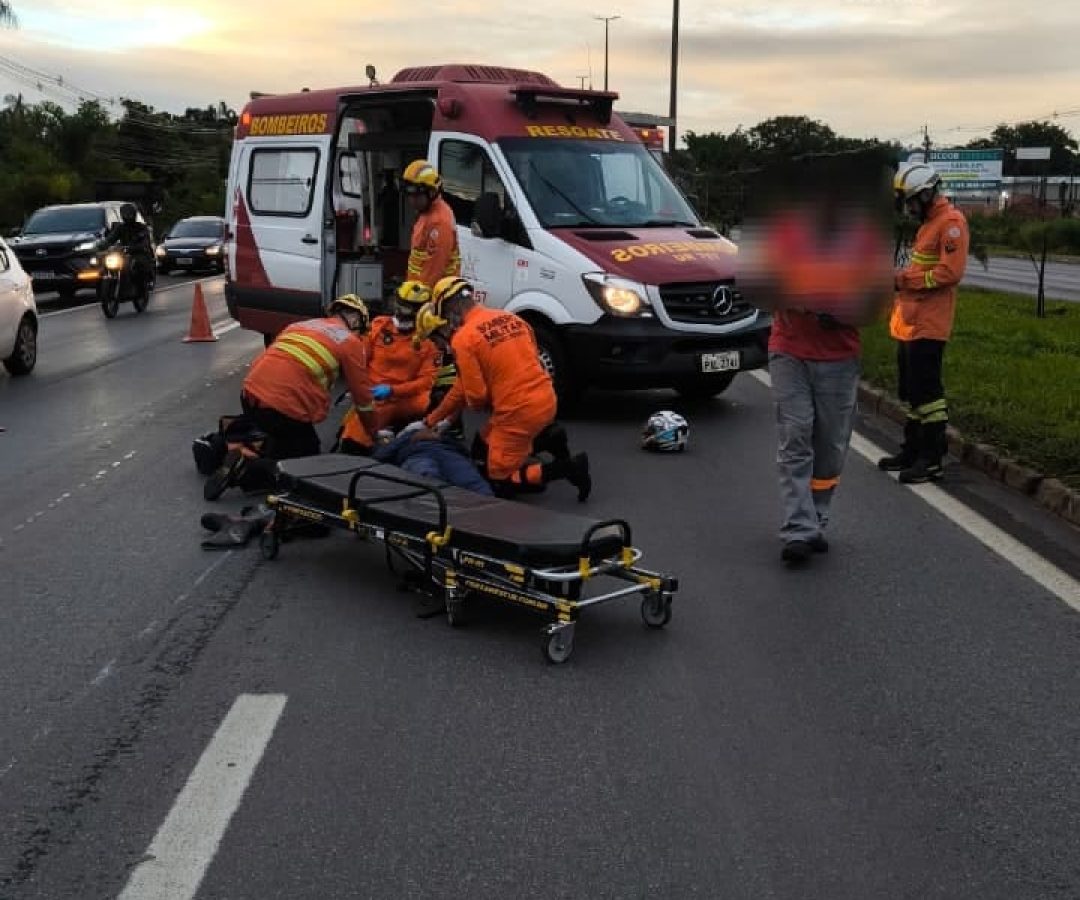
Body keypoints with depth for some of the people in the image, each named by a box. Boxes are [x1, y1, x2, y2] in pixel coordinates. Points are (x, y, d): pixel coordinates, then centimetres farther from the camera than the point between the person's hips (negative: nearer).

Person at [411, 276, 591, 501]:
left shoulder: (463, 339, -10)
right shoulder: (512, 318, 11)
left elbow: (476, 396, -13)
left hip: (518, 413, -7)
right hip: (546, 400, 7)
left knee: (501, 483, 8)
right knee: (487, 441, 28)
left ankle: (567, 467, -7)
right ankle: (548, 437, 10)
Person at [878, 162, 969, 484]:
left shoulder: (951, 222, -12)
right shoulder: (928, 223, 18)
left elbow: (950, 272, -20)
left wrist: (905, 279, -16)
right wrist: (901, 280, 6)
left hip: (928, 325, -10)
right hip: (910, 323, 10)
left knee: (926, 391, -7)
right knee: (911, 391, 16)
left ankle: (932, 459, 0)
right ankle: (912, 451, 26)